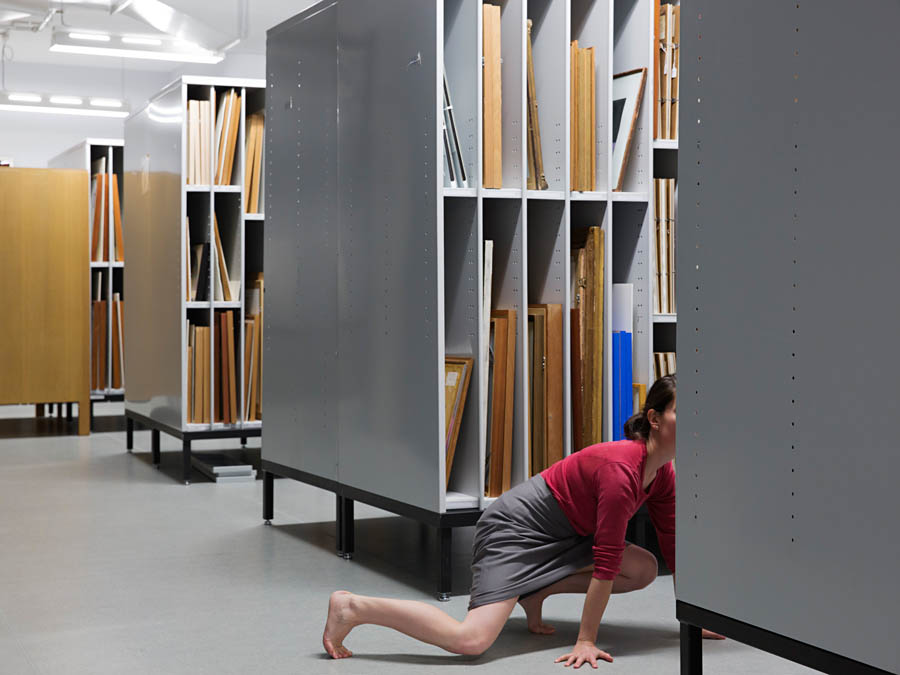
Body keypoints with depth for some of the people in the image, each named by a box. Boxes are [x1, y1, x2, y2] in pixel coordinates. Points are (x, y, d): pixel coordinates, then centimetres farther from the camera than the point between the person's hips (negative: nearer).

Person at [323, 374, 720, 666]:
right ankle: (353, 608, -11)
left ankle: (535, 590, 10)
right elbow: (607, 562, -25)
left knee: (644, 570, 1)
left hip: (561, 534, 10)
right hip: (517, 527, -10)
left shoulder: (662, 473, 1)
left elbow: (671, 544, 10)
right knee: (471, 640, -23)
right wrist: (586, 642, -22)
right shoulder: (622, 470, -27)